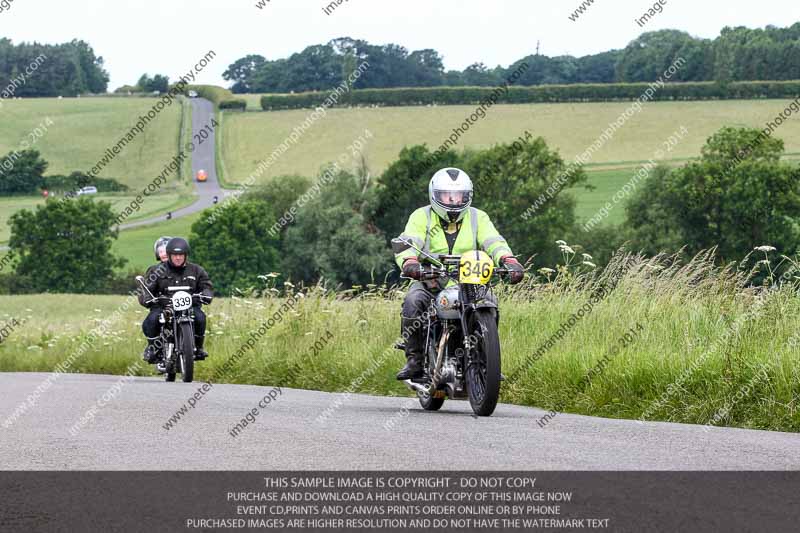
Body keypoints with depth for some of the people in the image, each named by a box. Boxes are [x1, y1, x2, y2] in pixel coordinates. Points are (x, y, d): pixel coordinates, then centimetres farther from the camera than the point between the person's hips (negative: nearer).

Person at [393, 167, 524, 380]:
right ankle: (414, 360, -22)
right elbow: (407, 244, -13)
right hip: (430, 281, -2)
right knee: (413, 302, -32)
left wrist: (509, 261, -29)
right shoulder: (422, 217, 3)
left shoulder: (478, 218, 10)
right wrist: (410, 262, -38)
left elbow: (494, 242, -6)